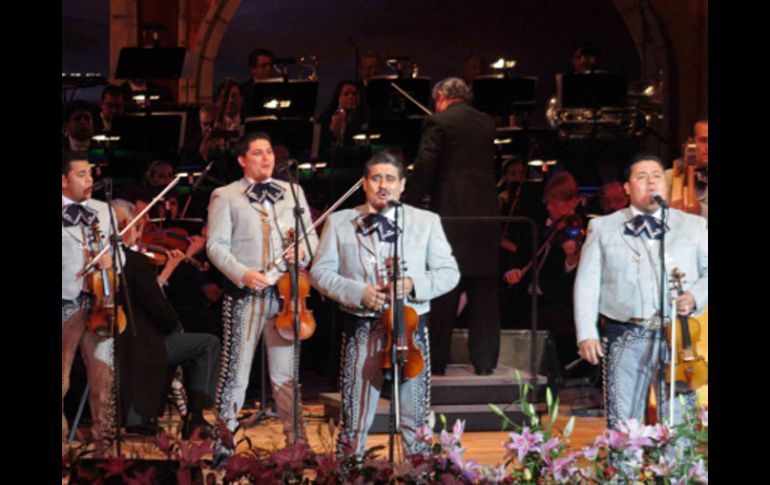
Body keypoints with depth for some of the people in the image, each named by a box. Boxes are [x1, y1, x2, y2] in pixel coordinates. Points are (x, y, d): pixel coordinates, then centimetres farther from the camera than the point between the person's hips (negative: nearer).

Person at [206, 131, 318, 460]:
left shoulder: (293, 192, 15)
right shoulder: (225, 196, 4)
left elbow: (311, 236, 13)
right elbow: (216, 245, -4)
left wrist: (303, 251, -10)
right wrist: (242, 274, -19)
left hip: (285, 293, 3)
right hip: (244, 294, -3)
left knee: (286, 373, 7)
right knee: (235, 371, -1)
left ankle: (297, 442, 13)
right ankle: (223, 443, 7)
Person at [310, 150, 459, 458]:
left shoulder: (426, 221, 8)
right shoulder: (339, 222, 7)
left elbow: (449, 272, 5)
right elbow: (320, 272, 3)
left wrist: (413, 284, -14)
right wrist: (358, 292, -13)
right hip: (362, 329, 0)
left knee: (416, 420, 4)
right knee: (354, 420, 2)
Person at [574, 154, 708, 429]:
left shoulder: (694, 227, 16)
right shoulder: (603, 228, 13)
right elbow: (587, 283, 8)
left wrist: (695, 297, -7)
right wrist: (586, 334, -2)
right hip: (625, 339, 0)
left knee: (679, 426, -4)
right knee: (621, 425, -3)